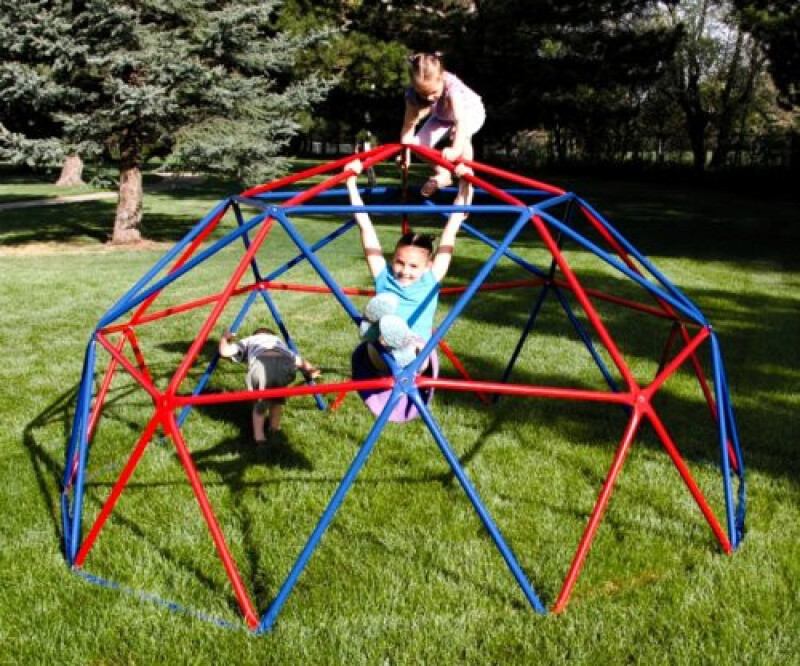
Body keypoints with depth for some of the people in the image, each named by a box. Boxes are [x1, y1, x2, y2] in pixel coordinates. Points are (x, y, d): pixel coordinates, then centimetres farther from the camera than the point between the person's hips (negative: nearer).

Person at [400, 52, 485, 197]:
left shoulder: (452, 86, -43)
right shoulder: (412, 93, -31)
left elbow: (461, 121, -55)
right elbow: (409, 125, -24)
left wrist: (455, 149, -69)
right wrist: (404, 153, -30)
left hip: (471, 111, -4)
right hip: (443, 116, 5)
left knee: (461, 135, -36)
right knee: (420, 144, -14)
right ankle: (442, 174, 11)